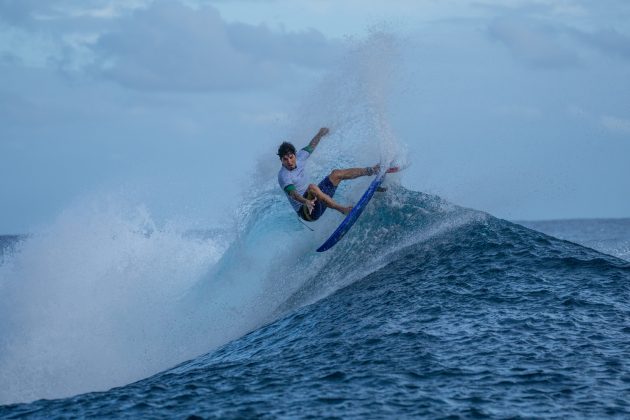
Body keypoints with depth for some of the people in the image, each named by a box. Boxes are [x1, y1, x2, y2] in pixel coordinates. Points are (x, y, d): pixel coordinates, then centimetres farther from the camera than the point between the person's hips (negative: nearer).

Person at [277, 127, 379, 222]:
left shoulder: (298, 158, 2)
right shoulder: (284, 176, -22)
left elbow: (310, 147, 23)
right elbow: (293, 194, -37)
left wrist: (320, 134, 38)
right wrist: (306, 202, -57)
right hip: (306, 212, -9)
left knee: (336, 174, 8)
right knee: (312, 187, -39)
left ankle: (370, 171, 15)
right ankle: (343, 209, -41)